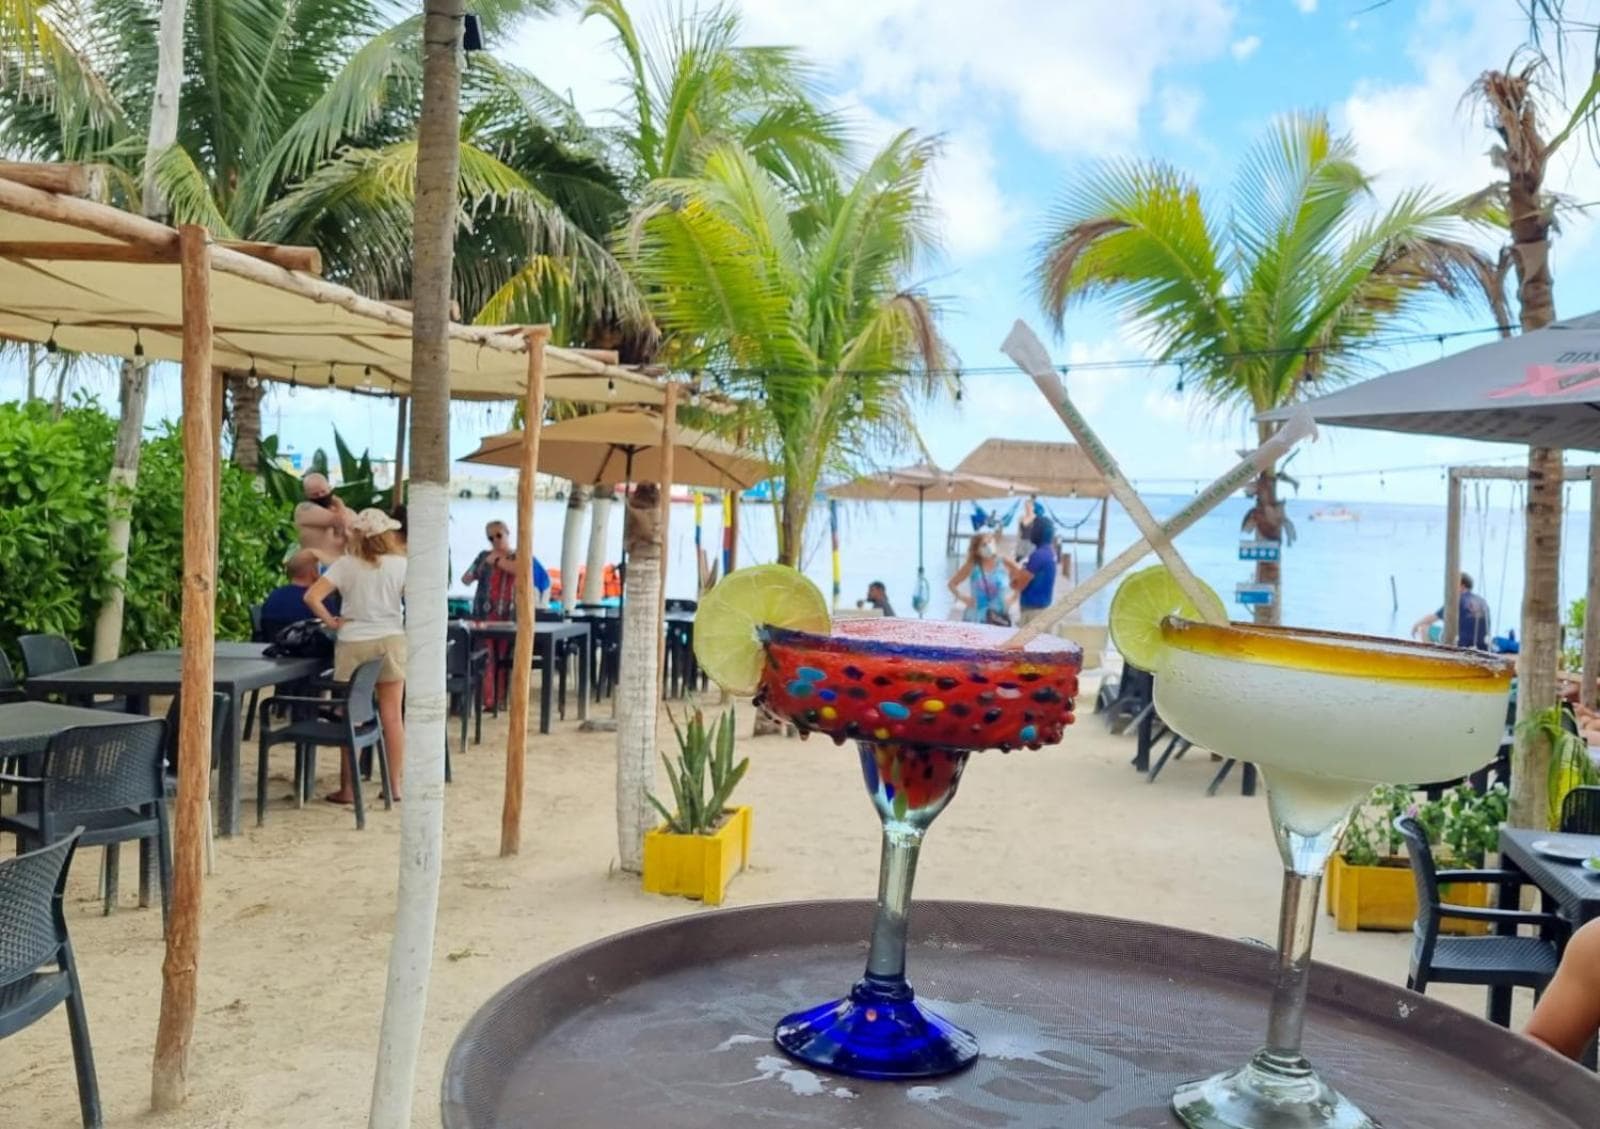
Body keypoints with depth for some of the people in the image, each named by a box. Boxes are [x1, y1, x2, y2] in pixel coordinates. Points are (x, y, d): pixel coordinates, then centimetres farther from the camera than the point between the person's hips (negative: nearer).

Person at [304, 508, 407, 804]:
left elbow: (312, 597, -13)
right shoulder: (400, 564, -3)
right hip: (391, 641, 1)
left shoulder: (345, 565, -5)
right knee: (392, 716, 8)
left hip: (353, 644, -1)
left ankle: (347, 788, 11)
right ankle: (395, 784, 12)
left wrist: (331, 623, -2)